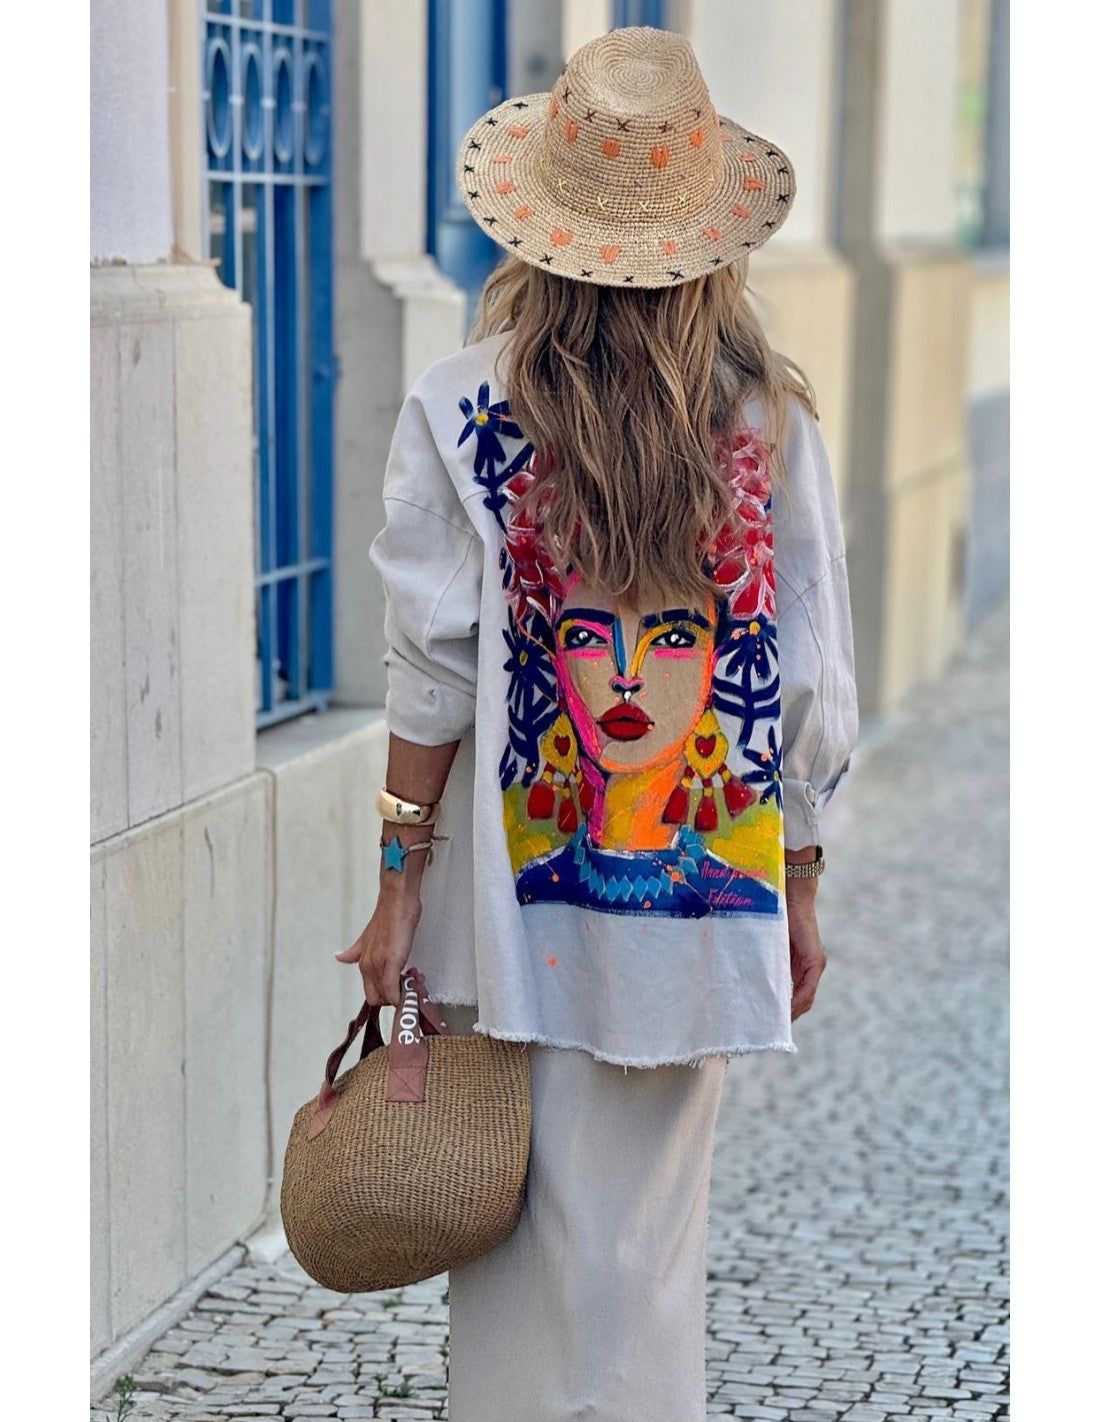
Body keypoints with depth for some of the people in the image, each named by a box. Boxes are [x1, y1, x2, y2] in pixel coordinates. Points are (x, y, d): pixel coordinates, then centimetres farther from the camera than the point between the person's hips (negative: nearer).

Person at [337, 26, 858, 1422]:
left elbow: (436, 664, -8)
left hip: (523, 888, -1)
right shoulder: (770, 412, -3)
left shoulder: (464, 405, -7)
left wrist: (402, 881, -1)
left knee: (521, 1220, 9)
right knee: (652, 1232, 13)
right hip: (707, 890, 1)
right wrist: (798, 890, 9)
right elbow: (810, 681, 0)